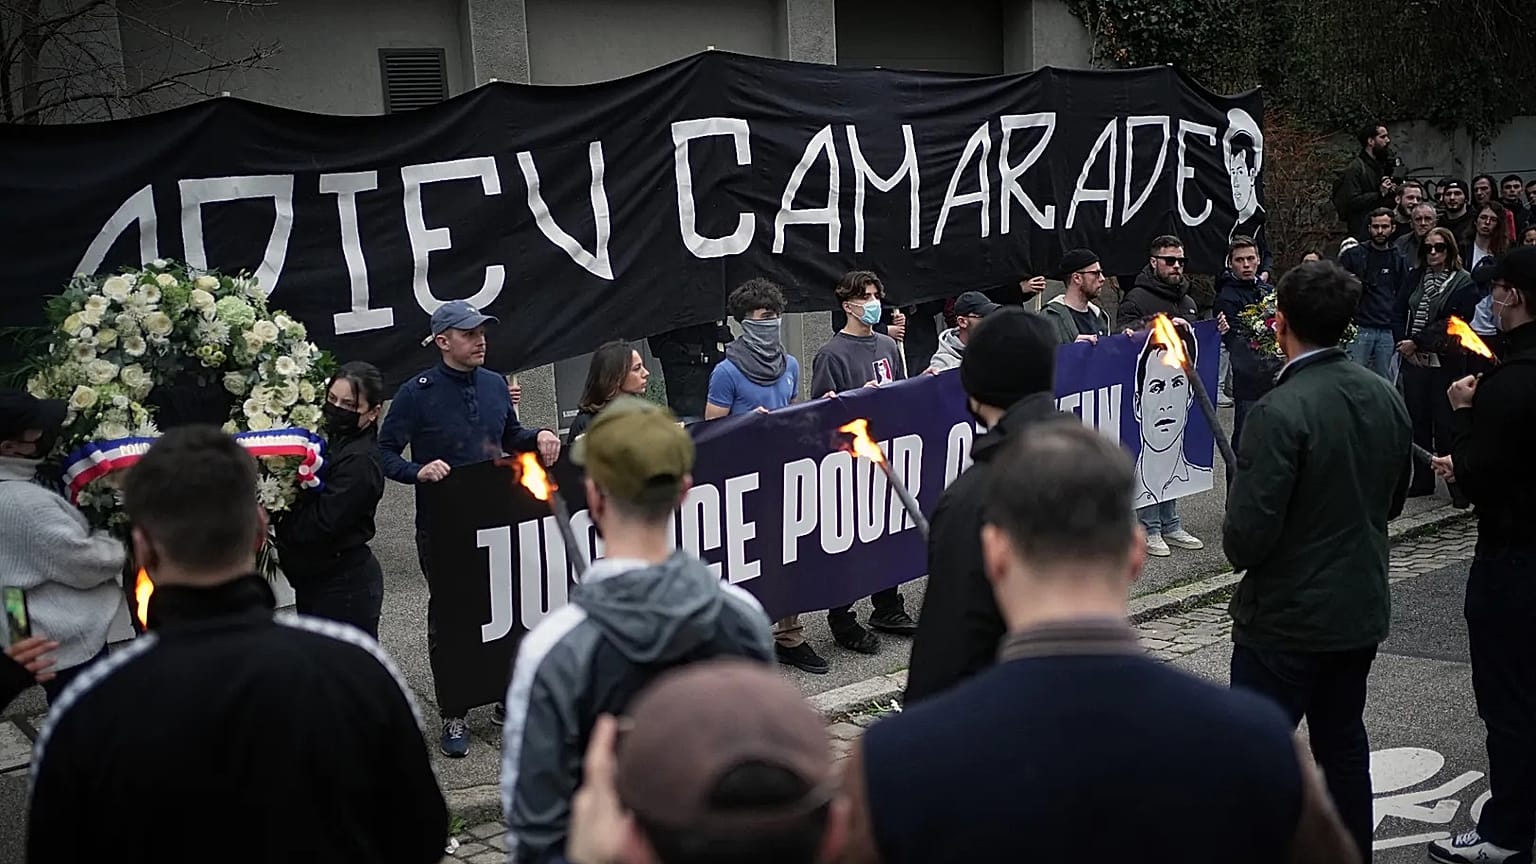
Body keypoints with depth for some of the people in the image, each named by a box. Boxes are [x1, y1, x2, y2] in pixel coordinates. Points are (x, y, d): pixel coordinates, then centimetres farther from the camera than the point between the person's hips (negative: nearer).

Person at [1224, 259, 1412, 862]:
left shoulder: (1280, 412, -24)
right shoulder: (1386, 398, 0)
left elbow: (1248, 534, -24)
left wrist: (1238, 550, -3)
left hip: (1287, 618, -7)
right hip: (1361, 610, 7)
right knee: (1343, 743, 20)